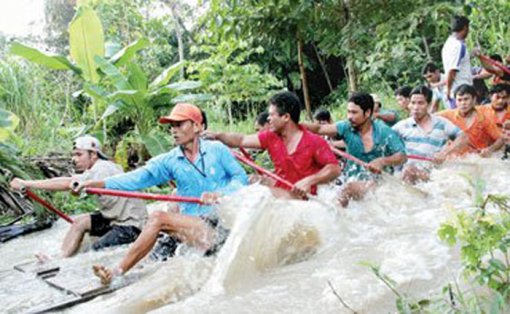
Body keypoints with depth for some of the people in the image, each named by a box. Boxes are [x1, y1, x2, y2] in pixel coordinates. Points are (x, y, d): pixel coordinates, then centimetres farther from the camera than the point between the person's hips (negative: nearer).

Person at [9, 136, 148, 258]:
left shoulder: (102, 169, -20)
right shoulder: (102, 167, 11)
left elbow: (66, 184, -27)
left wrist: (26, 184, -26)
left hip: (131, 225, -10)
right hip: (116, 219, 10)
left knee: (94, 252, -19)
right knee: (79, 221, 8)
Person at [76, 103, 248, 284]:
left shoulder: (217, 150, 0)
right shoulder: (170, 161, 7)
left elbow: (241, 177, 0)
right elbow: (139, 177, -3)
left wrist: (220, 194, -20)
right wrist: (99, 184, -14)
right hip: (195, 224, 5)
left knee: (158, 218, -18)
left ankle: (116, 273, -17)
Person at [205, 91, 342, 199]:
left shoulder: (315, 142, -11)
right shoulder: (271, 137, 7)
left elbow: (335, 169, -17)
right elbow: (241, 140, 12)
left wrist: (309, 181, -27)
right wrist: (218, 135, 3)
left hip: (305, 199, -6)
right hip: (279, 196, 6)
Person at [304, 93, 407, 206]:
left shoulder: (384, 131, -5)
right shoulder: (347, 128, -1)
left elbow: (402, 156, -7)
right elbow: (319, 129, -10)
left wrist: (383, 161, -25)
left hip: (381, 179, -2)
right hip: (354, 180, 2)